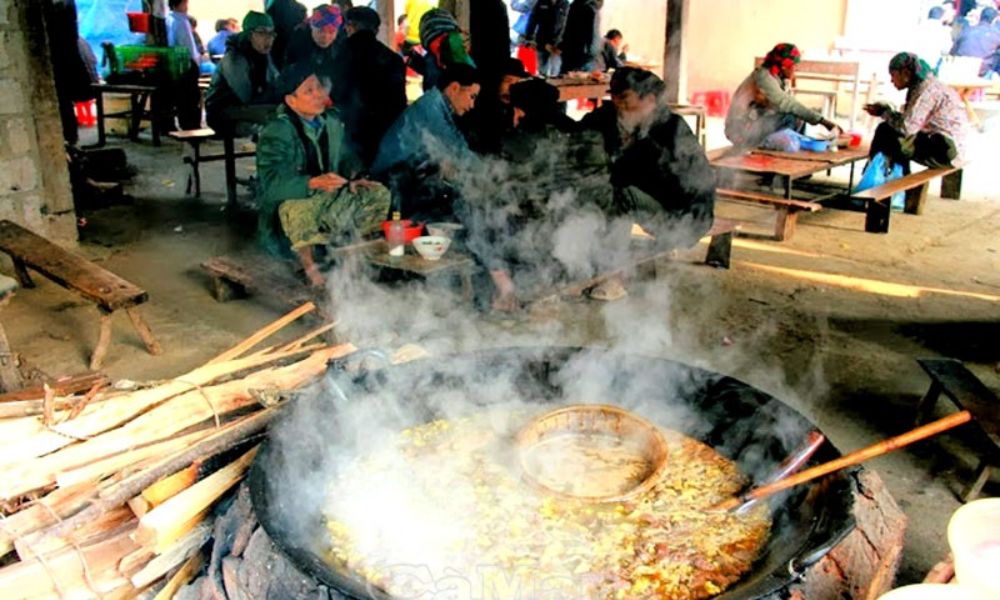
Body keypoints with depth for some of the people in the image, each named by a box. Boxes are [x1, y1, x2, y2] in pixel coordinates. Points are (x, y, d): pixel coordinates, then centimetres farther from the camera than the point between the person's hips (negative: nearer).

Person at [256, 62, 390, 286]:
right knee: (296, 209, -41)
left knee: (379, 194, -7)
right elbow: (272, 183, -29)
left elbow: (346, 156, 15)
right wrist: (314, 183, -42)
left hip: (330, 196, 6)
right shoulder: (275, 133, -19)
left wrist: (354, 176, -7)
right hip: (292, 201, -6)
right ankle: (308, 262, -13)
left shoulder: (331, 120, 1)